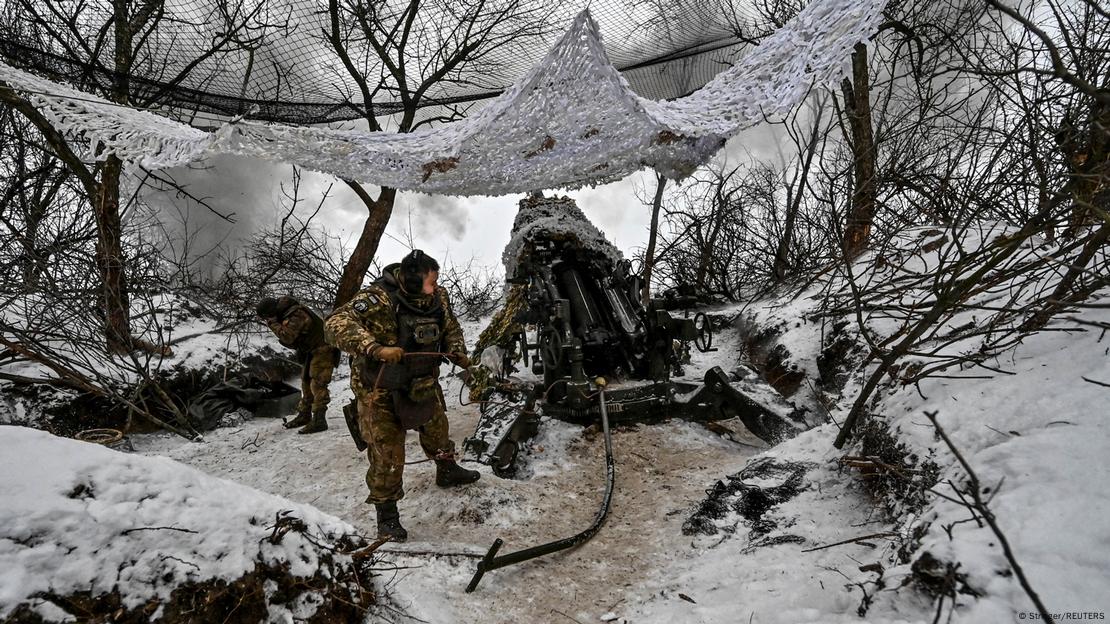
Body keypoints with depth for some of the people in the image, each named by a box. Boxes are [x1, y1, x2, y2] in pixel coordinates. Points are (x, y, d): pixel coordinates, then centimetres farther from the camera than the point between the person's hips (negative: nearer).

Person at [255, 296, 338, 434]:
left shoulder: (295, 316, -27)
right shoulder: (285, 312, 3)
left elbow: (287, 337, -35)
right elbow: (290, 339, 12)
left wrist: (272, 323, -25)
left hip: (322, 349, -10)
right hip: (310, 350, 10)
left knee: (317, 384, -12)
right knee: (306, 383, 17)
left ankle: (319, 421, -12)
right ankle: (304, 415, 28)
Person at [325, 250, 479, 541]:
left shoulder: (438, 299, -7)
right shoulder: (376, 299, -28)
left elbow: (451, 327, 12)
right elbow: (336, 324, -37)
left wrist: (457, 351, -7)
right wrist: (376, 348, -48)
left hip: (423, 383, 7)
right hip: (381, 390, -6)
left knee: (437, 428, 26)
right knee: (387, 453, -1)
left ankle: (447, 471, 54)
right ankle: (387, 514, 17)